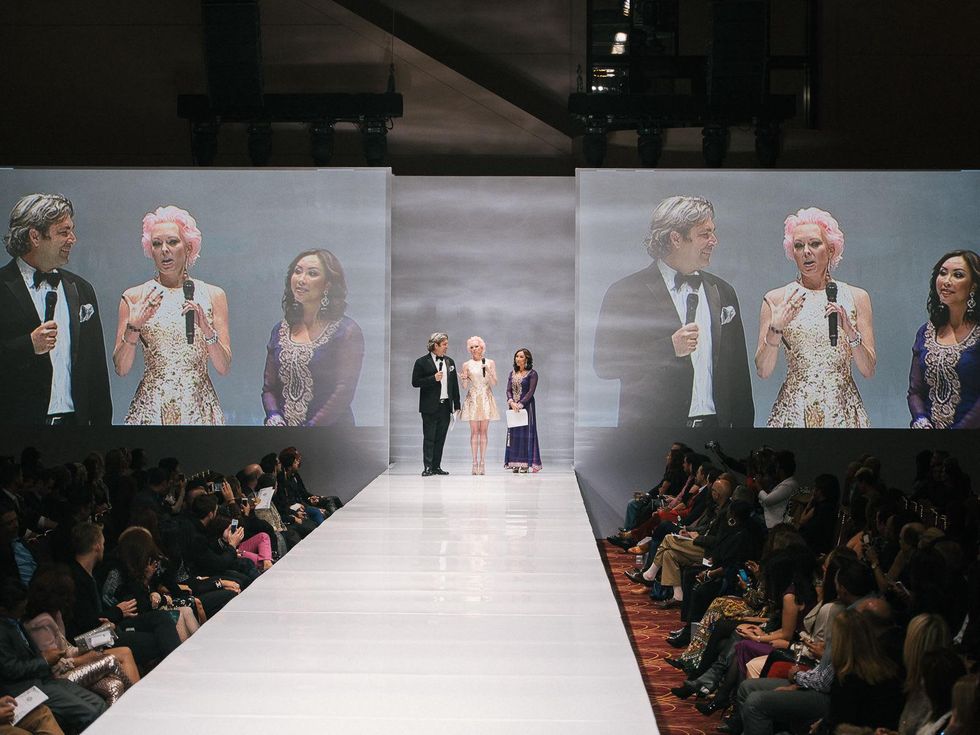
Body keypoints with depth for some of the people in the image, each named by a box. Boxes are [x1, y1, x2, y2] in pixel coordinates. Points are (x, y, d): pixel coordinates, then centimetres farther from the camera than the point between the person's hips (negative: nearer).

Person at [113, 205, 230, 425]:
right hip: (151, 406, 0)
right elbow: (121, 368, 3)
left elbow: (224, 368, 2)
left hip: (199, 407, 0)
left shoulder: (212, 295, 7)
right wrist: (134, 326, -11)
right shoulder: (134, 297, 6)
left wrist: (206, 329, -13)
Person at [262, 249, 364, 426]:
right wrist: (273, 417, -4)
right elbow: (269, 387, 14)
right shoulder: (281, 330, 14)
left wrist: (312, 425, -15)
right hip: (285, 424, 5)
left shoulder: (347, 331, -2)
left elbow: (344, 391, -9)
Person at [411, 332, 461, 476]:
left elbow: (454, 385, 14)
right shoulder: (422, 362, -4)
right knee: (429, 438, -3)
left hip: (445, 406, 5)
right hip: (430, 407, -5)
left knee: (440, 438, 7)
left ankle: (437, 466, 12)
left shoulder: (450, 362, 12)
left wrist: (457, 405, 10)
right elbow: (415, 382, -8)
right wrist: (433, 378, -18)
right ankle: (428, 467, -1)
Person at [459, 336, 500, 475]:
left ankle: (482, 462, -1)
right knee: (474, 431, -3)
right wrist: (464, 379, -16)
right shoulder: (467, 365, 6)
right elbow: (465, 387, 6)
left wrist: (488, 371, -16)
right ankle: (475, 462, -2)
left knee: (483, 431, -2)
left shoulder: (490, 363, 6)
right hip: (473, 399, 0)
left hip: (486, 399, 0)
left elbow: (494, 383, 0)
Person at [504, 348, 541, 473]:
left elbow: (531, 391, -11)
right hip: (513, 407, 5)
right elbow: (509, 390, 7)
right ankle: (516, 463, 5)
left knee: (526, 433, -6)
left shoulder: (532, 373, -4)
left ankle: (526, 463, -4)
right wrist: (511, 402, -13)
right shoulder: (512, 373, 13)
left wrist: (520, 404, -19)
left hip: (526, 405, -5)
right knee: (514, 433, 3)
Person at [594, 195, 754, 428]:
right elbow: (604, 365, -9)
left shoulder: (723, 293, 14)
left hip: (713, 426, 4)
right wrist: (670, 348, -16)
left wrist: (742, 427, 9)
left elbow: (738, 371, 16)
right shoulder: (625, 293, -2)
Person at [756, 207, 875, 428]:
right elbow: (763, 371, 1)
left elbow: (868, 370, 2)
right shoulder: (777, 299, 4)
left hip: (843, 410, 1)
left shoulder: (856, 297, 6)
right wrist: (776, 329, -14)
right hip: (794, 409, 0)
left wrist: (850, 331, -13)